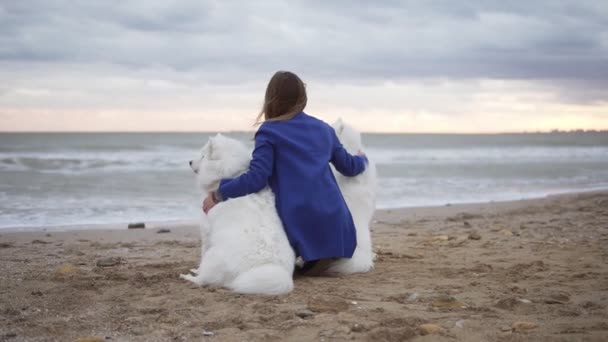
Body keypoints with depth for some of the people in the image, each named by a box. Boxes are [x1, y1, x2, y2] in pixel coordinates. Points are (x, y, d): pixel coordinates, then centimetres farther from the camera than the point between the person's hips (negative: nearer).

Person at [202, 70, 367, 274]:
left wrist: (218, 194, 0)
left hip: (299, 222, -4)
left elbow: (257, 178, -10)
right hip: (333, 219, 4)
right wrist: (362, 159, 50)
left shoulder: (269, 132, 1)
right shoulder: (324, 129, 17)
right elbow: (348, 166, 27)